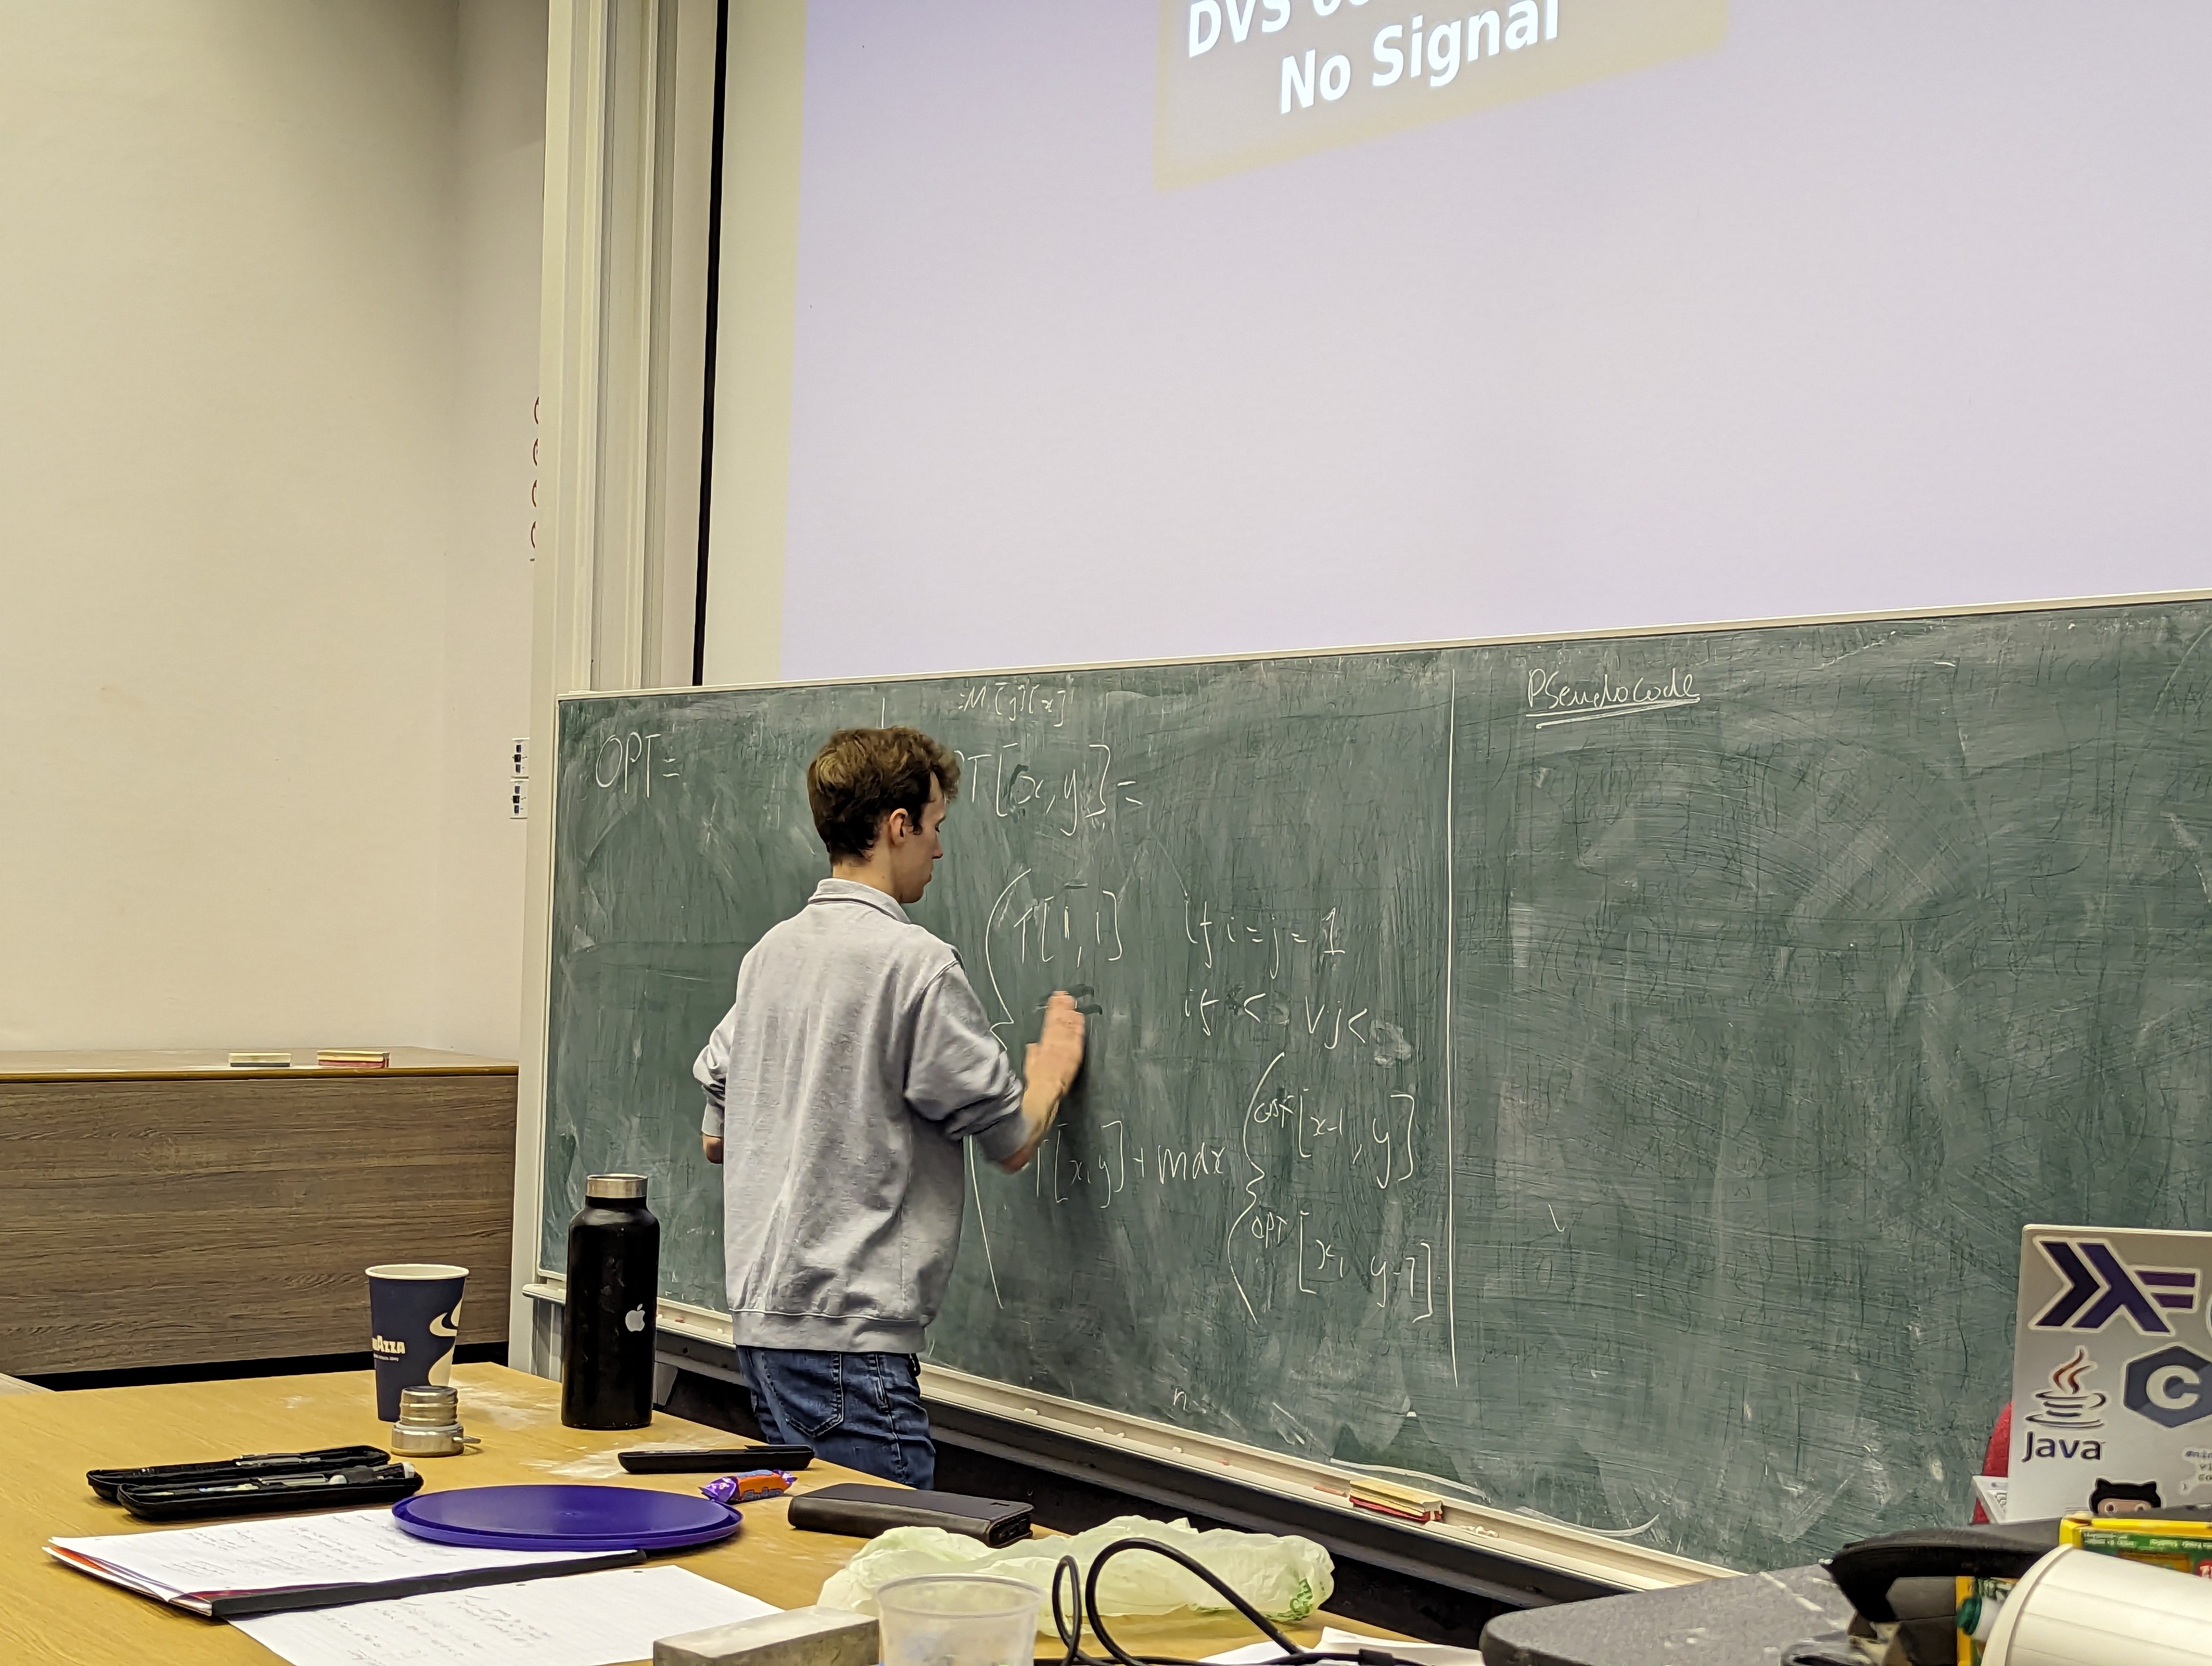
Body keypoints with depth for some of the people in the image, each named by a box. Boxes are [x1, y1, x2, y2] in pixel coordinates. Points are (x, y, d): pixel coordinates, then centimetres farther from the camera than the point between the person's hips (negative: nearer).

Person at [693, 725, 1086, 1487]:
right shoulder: (916, 962, -13)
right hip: (849, 1333, -9)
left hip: (759, 1312, 9)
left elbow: (715, 1133, 20)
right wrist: (1050, 1073, 14)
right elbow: (1011, 1144, -6)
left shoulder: (770, 951, 12)